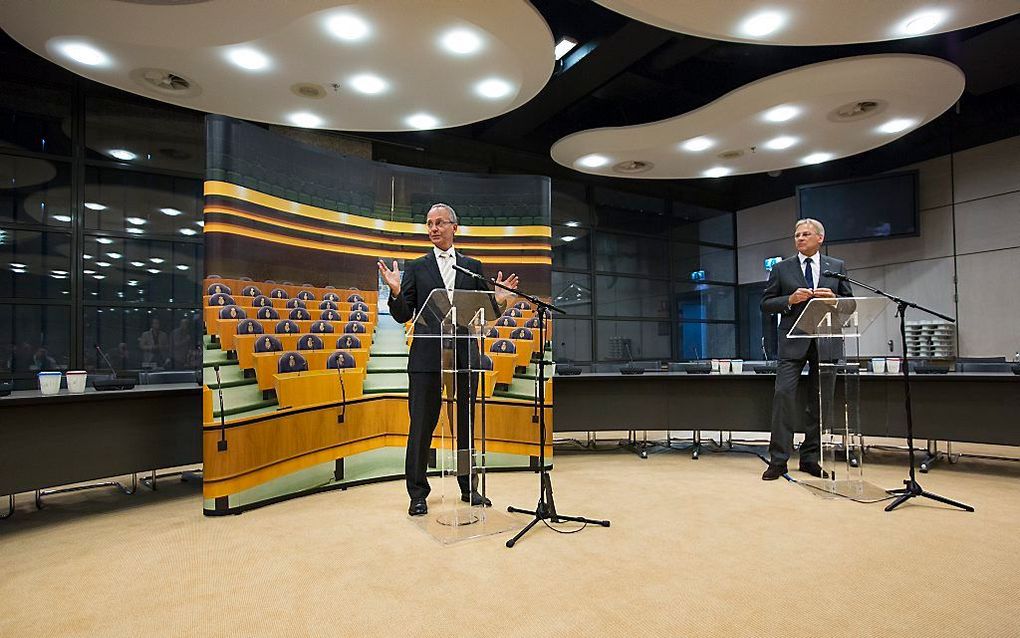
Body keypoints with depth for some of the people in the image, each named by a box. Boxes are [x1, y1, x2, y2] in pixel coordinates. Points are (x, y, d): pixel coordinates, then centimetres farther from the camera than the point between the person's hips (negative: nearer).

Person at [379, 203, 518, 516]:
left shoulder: (473, 267, 10)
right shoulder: (415, 267, 6)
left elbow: (486, 312, 9)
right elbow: (403, 316, 2)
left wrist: (499, 300, -11)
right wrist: (396, 293, -17)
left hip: (464, 357, 2)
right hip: (427, 358, -1)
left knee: (465, 424, 12)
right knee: (421, 426, 3)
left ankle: (468, 488, 27)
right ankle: (418, 493, 17)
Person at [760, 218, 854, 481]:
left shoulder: (837, 267, 12)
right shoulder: (781, 269, 7)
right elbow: (766, 304, 4)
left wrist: (833, 298, -9)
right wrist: (790, 299, -13)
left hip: (825, 341, 2)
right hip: (793, 341, -2)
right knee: (784, 394, -12)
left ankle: (810, 458, 18)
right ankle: (778, 459, -6)